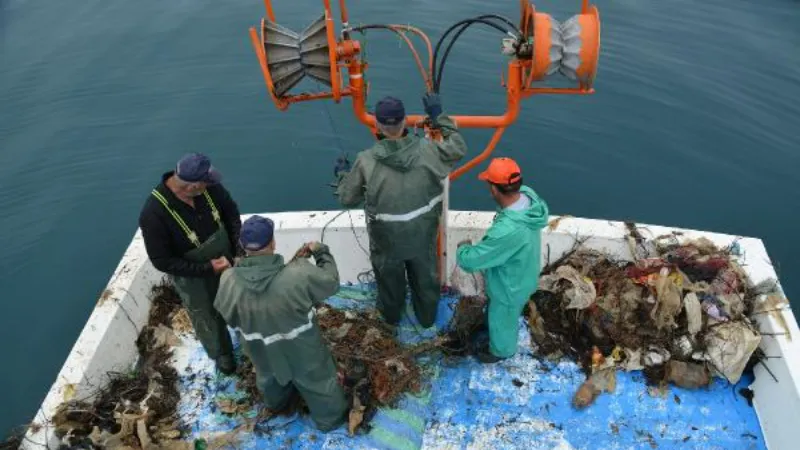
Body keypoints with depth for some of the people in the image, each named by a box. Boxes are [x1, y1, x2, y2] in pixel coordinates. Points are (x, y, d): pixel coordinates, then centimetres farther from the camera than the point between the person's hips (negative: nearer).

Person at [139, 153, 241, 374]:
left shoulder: (209, 187, -24)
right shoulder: (154, 214, -36)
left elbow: (231, 212, -5)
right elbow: (162, 261, -25)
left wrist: (240, 251, -14)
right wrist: (208, 268, -26)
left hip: (227, 260, 4)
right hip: (192, 276, -4)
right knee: (208, 317, 20)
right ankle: (221, 353, 50)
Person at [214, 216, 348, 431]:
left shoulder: (229, 281, -27)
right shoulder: (299, 274, -36)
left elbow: (227, 314, -7)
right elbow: (331, 282, -17)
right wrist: (321, 252, -2)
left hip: (261, 350, 4)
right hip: (301, 350, -3)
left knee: (269, 376, 37)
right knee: (317, 379, 26)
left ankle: (276, 402, 67)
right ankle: (331, 417, 50)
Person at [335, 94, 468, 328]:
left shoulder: (366, 161, -24)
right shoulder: (426, 149, -21)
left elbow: (348, 198, -11)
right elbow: (458, 148, -2)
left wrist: (343, 175, 10)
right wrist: (439, 116, 3)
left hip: (386, 238, -1)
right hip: (422, 235, 1)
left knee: (389, 278, 28)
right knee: (425, 277, 28)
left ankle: (391, 314, 55)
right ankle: (427, 317, 52)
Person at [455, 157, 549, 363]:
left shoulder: (508, 231, -48)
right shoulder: (529, 196, -22)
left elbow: (471, 260, -35)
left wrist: (462, 248, -12)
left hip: (510, 286, -7)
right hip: (522, 274, 7)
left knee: (501, 319, 26)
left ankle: (501, 350, 57)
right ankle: (492, 328, 67)